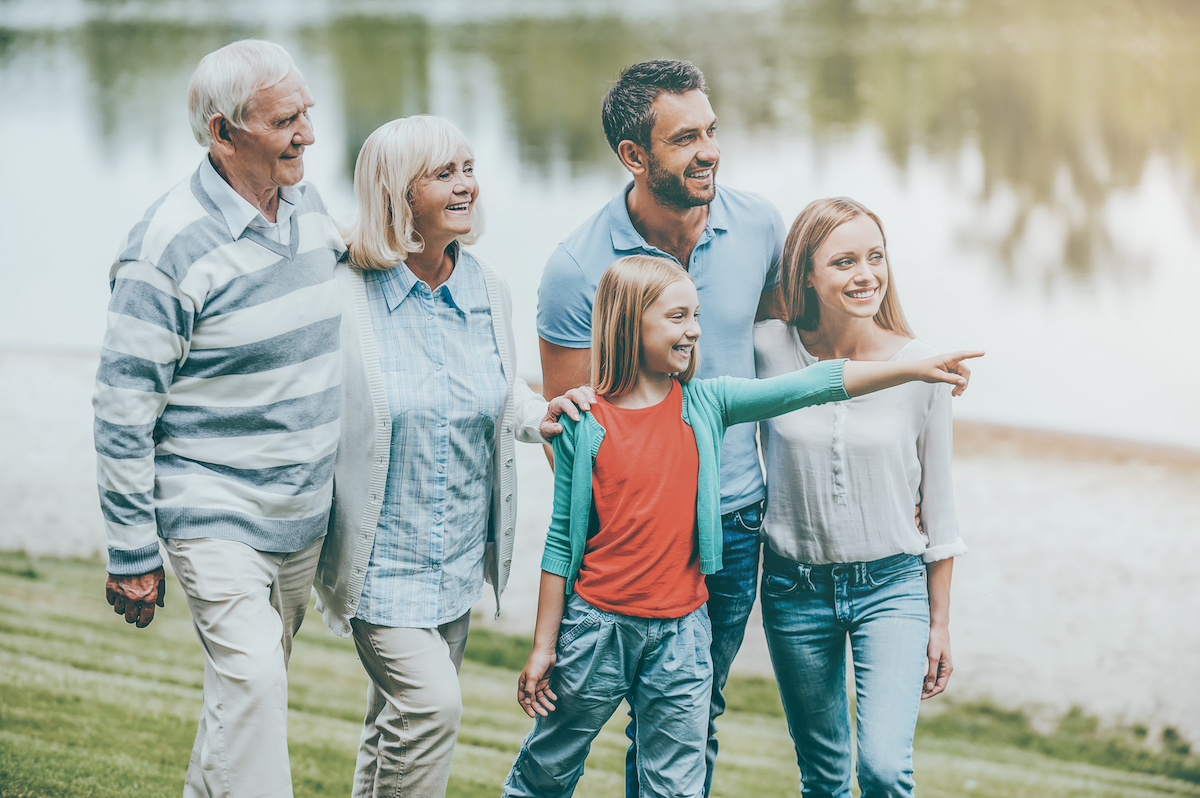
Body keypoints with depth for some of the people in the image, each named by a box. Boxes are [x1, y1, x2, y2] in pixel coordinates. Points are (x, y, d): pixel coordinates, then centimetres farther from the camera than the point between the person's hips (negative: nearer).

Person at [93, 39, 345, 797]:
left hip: (303, 514, 7)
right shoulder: (170, 247, -19)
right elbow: (123, 406, -15)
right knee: (252, 683, -17)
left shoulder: (308, 205, 4)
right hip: (215, 513, -7)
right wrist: (132, 554, -13)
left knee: (251, 684, 15)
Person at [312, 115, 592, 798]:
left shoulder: (488, 291, 2)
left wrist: (538, 415, -2)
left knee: (400, 725, 15)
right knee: (431, 707, -18)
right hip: (380, 557, -6)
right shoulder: (343, 297, -15)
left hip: (460, 558, 6)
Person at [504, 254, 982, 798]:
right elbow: (562, 539, -3)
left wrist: (915, 369, -8)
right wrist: (543, 647, -2)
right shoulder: (585, 424, -6)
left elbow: (806, 386, -4)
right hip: (597, 625, -2)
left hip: (681, 631, 3)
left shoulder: (705, 405, 1)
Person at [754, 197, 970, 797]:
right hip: (796, 589, 1)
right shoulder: (770, 349, -10)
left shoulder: (920, 368, -9)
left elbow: (937, 502, 1)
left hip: (892, 587, -1)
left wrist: (940, 623, 4)